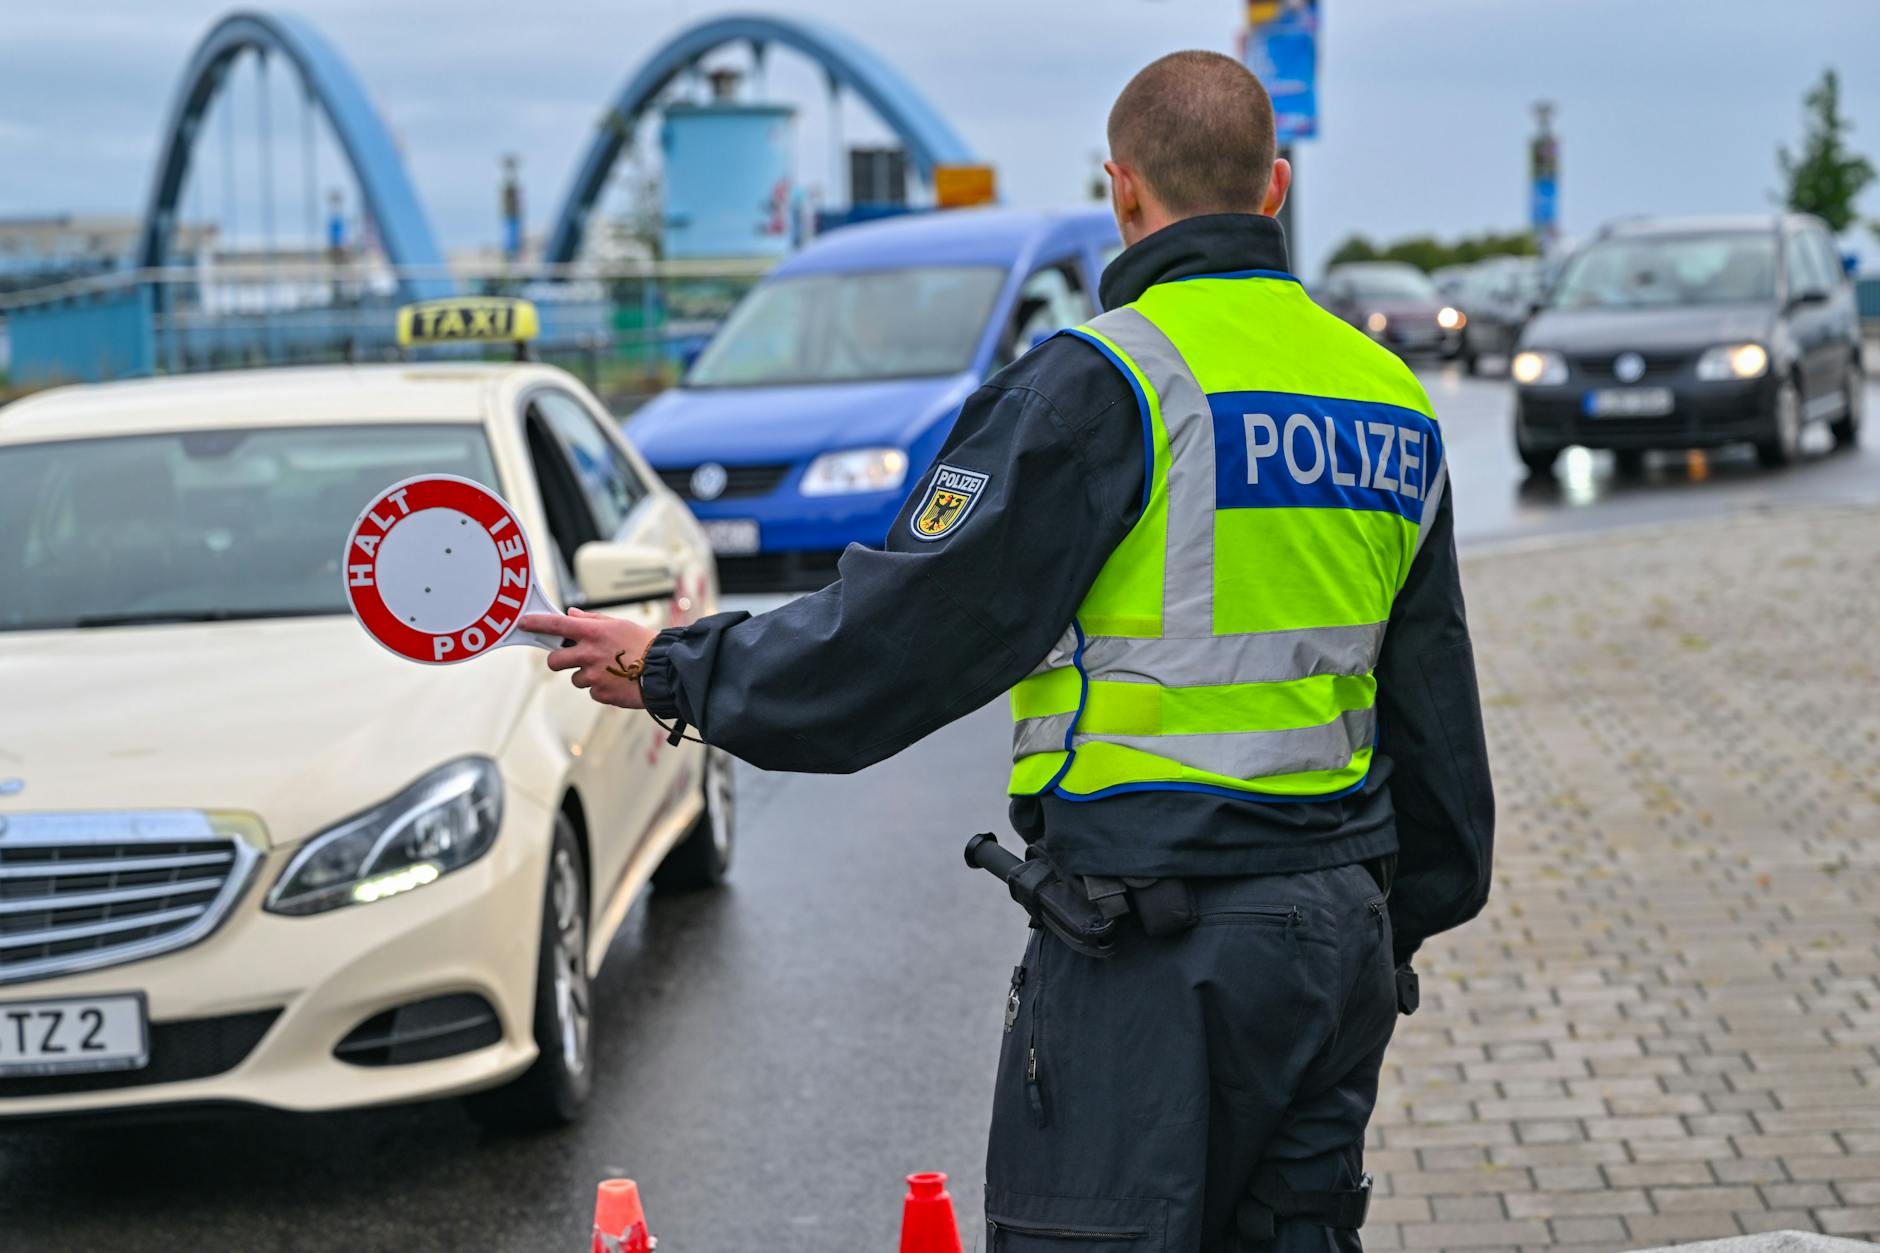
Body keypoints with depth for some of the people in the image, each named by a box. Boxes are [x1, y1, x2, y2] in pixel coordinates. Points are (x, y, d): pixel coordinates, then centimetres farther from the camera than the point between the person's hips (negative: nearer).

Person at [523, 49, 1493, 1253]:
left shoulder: (1104, 380, -12)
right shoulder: (1393, 398, 10)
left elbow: (914, 624, -13)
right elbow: (1436, 709, 18)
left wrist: (677, 672, 0)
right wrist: (1405, 924, 30)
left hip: (1158, 943, -7)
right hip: (1340, 922, 7)